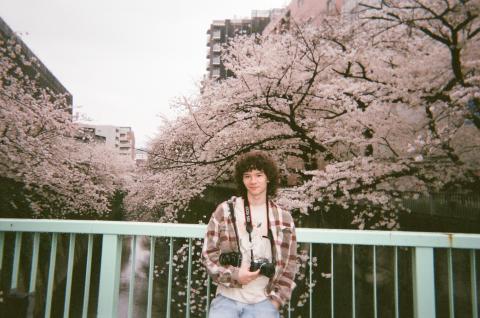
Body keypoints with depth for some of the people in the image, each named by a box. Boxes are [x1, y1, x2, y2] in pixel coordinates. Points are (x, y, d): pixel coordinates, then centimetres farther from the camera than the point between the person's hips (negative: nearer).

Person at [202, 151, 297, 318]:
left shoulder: (283, 219, 3)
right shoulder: (225, 210, 0)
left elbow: (288, 266, 6)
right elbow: (208, 254, 1)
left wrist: (275, 301, -2)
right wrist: (234, 275, -12)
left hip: (263, 302, 1)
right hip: (227, 299, 0)